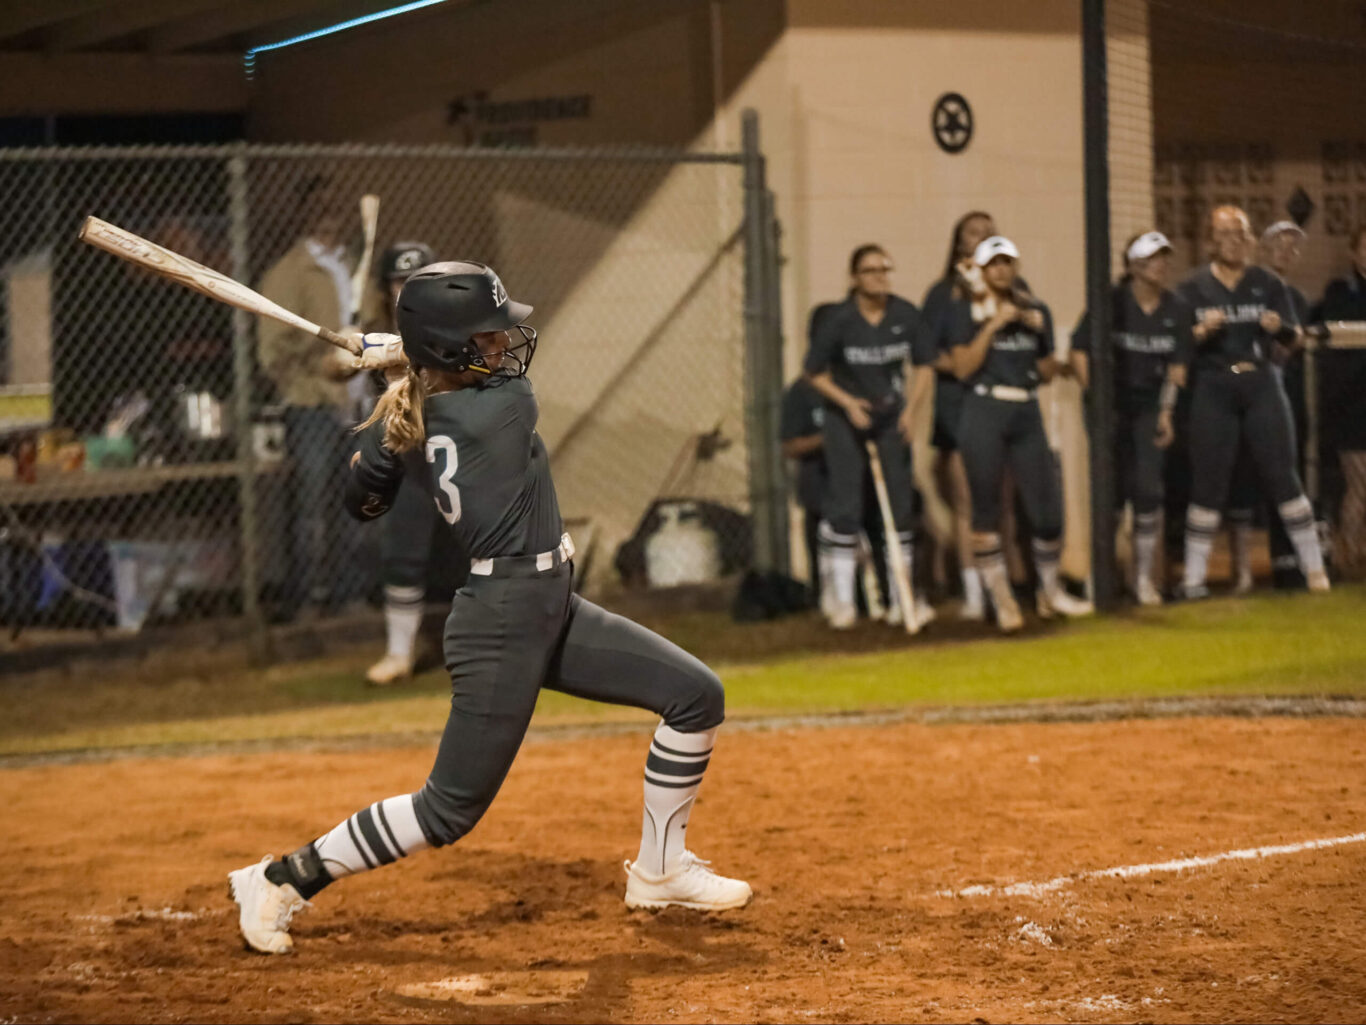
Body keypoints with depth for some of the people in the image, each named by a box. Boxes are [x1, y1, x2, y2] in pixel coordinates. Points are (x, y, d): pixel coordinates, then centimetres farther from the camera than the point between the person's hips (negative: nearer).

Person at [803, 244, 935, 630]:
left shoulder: (907, 315, -10)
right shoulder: (838, 321, -18)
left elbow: (923, 364, 3)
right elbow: (814, 372, -7)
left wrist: (912, 408, -6)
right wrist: (848, 402, -16)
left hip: (891, 415, 3)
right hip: (845, 418, -3)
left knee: (900, 504, 4)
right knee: (845, 507, -5)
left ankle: (901, 598, 13)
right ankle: (841, 600, 5)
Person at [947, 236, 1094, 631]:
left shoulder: (1037, 312, 13)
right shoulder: (968, 313, 2)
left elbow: (1048, 373, 15)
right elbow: (963, 368, -9)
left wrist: (1039, 330, 1)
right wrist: (994, 325, -12)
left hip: (1026, 413, 3)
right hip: (984, 413, -3)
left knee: (1048, 510, 0)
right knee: (986, 509, -1)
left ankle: (1050, 591, 18)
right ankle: (1001, 598, 7)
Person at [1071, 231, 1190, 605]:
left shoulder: (1177, 309, 2)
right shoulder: (1111, 303, -9)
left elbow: (1177, 366, 6)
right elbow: (1079, 350, -6)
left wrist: (1167, 412, -1)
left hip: (1149, 405, 3)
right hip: (1111, 403, -3)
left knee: (1148, 490, -6)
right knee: (1112, 490, -4)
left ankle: (1144, 576, 4)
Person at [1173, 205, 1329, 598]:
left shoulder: (1267, 283, 7)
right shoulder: (1193, 287, 3)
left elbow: (1294, 332, -1)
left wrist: (1278, 326, -23)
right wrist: (1201, 331, -22)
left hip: (1260, 387, 1)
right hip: (1212, 390, -1)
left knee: (1281, 474, 0)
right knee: (1208, 481, -1)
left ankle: (1314, 567, 7)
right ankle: (1194, 577, 7)